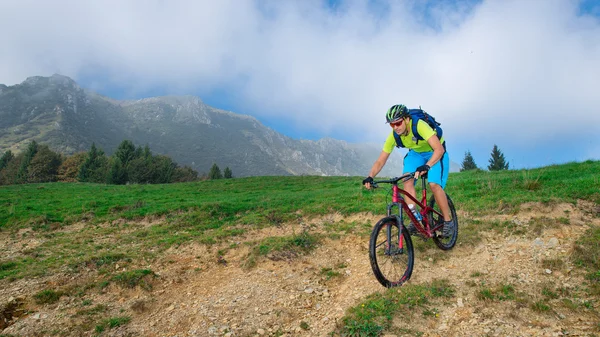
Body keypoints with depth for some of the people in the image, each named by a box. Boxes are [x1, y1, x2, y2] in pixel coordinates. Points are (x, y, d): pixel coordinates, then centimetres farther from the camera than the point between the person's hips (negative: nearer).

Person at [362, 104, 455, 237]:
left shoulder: (420, 125, -36)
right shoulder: (393, 136, -21)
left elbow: (439, 149, -43)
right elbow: (380, 161, -17)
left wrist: (426, 166, -58)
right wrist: (370, 177, -34)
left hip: (435, 153, -4)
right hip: (415, 153, 5)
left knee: (434, 184, -23)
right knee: (407, 180, -21)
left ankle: (448, 221, -6)